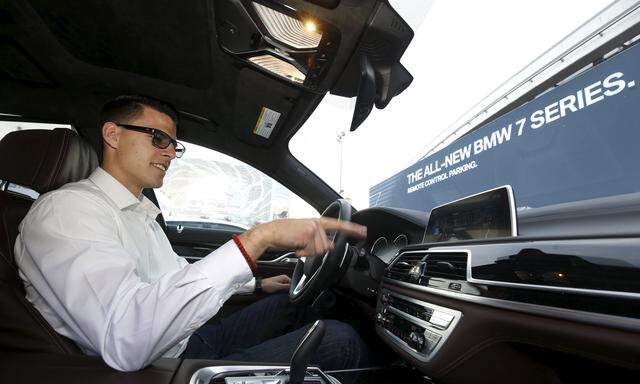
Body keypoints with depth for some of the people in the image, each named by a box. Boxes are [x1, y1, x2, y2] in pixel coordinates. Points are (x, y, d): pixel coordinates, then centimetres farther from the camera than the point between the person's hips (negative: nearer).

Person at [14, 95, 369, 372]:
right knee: (340, 342, -20)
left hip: (192, 341, 9)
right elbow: (125, 341, -34)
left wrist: (256, 284, 23)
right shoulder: (67, 208, -17)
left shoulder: (140, 211, 14)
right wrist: (256, 239, -39)